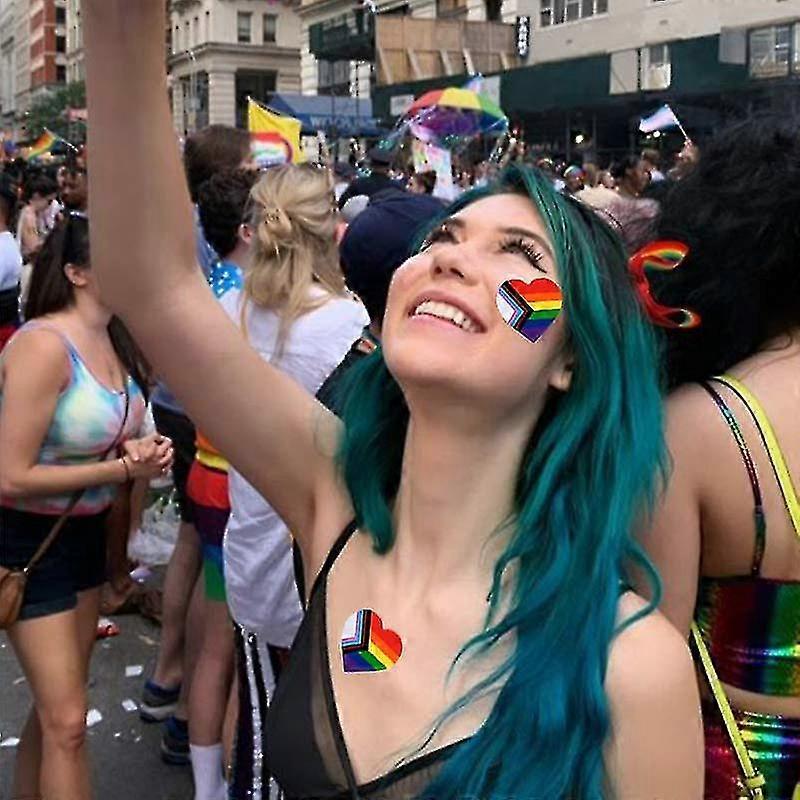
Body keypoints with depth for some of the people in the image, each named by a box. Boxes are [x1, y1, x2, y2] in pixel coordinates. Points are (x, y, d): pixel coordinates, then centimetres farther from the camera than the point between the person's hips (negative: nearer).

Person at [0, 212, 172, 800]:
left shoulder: (117, 339, 2)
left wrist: (142, 451, -5)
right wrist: (122, 470, -22)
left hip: (87, 530, 8)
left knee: (57, 703, 19)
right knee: (67, 721, -4)